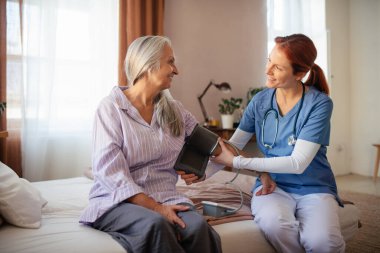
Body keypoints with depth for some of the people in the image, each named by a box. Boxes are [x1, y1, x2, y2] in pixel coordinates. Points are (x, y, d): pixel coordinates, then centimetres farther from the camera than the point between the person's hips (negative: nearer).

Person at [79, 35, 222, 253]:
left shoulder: (174, 110, 12)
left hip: (165, 198, 4)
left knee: (198, 226, -27)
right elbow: (110, 172, -13)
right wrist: (155, 208, -20)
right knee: (156, 224, -36)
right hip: (119, 201, -4)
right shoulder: (111, 107, -4)